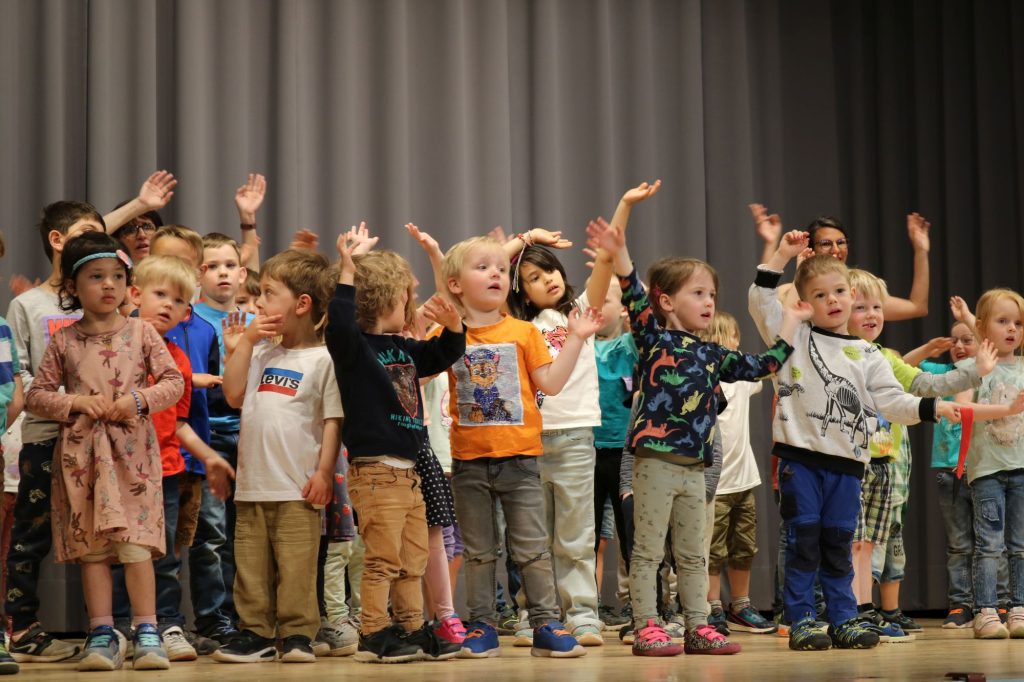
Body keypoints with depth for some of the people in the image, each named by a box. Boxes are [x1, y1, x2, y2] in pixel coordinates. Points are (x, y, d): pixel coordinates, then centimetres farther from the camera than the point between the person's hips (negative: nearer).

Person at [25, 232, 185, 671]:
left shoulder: (141, 332, 4)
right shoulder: (64, 341, 5)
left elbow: (174, 381, 2)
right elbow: (36, 395, 5)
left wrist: (140, 399, -13)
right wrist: (76, 403, -10)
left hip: (132, 450, -1)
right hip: (81, 450, 1)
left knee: (135, 541, -7)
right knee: (90, 544, 1)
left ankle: (146, 632, -3)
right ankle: (102, 635, 5)